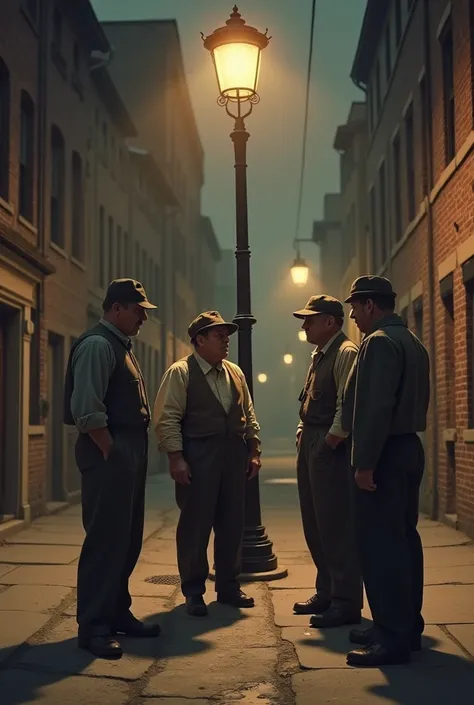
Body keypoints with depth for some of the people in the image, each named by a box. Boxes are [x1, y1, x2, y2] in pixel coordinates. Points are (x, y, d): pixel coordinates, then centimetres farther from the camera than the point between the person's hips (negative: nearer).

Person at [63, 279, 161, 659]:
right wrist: (111, 453, -17)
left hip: (130, 453, 10)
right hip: (109, 455, -10)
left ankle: (118, 614, 27)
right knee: (105, 540, -5)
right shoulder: (97, 344, -13)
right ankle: (93, 626, 4)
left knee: (127, 539, 15)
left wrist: (133, 455, 14)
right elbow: (86, 410, -22)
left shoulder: (121, 345, 18)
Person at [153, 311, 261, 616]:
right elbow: (167, 419, -10)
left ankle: (228, 586, 24)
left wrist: (254, 451, 11)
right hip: (198, 457, -6)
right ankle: (194, 591, 14)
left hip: (234, 455, 6)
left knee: (232, 523, 10)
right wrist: (176, 458, -16)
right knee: (195, 525, 0)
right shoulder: (181, 372, -4)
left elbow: (249, 415, 18)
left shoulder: (235, 372, 15)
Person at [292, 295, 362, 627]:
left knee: (336, 525, -6)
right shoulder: (320, 356, 19)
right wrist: (303, 435, 14)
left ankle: (347, 603, 1)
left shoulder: (346, 353, -12)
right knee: (315, 524, 15)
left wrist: (332, 439, -19)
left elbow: (348, 403, -21)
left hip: (331, 448, -10)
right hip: (311, 446, 10)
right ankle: (327, 593, 27)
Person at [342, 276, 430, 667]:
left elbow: (375, 407, -22)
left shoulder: (379, 342, -14)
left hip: (385, 455, -10)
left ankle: (393, 638, -4)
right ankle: (407, 626, 22)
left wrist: (365, 463, -21)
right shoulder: (413, 342, 16)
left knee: (380, 544, -7)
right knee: (403, 538, 14)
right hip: (409, 448, 10)